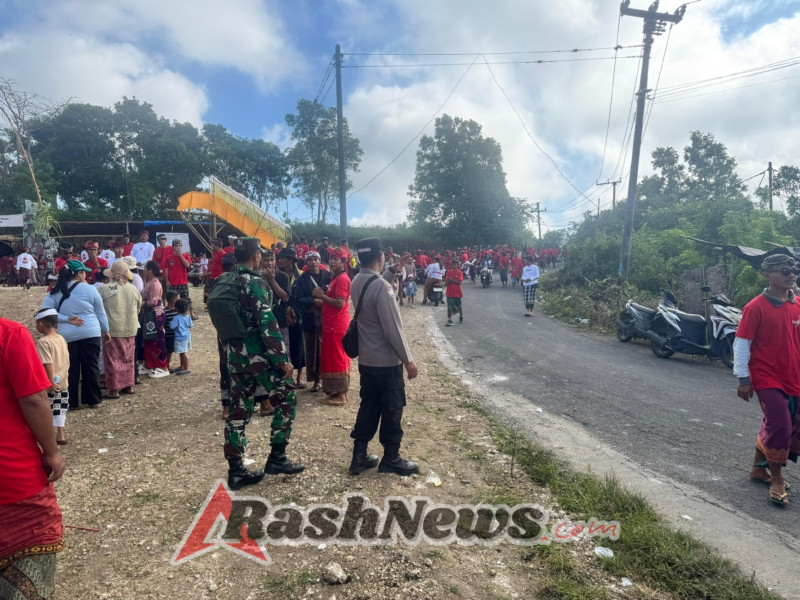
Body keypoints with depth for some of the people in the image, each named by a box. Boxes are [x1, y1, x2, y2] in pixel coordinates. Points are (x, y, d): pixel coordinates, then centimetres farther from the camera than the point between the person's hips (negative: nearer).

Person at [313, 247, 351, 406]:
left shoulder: (342, 279, -16)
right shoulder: (336, 277, 16)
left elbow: (340, 303, -24)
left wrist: (322, 296, -14)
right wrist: (322, 296, 6)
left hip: (337, 324, -10)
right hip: (333, 323, 10)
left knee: (336, 358, -4)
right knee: (337, 357, 14)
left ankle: (341, 395, 3)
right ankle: (338, 391, 22)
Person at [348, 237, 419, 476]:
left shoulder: (356, 283, 4)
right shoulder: (381, 286, -23)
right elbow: (392, 329, -23)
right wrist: (408, 359, -15)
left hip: (365, 358, 8)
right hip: (387, 360, -8)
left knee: (369, 404, 17)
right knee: (392, 407, 7)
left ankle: (359, 455, 23)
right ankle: (391, 458, 21)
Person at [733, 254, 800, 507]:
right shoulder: (756, 307, -13)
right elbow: (741, 343, -11)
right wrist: (743, 378, -12)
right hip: (767, 379, -6)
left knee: (779, 427, 15)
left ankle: (759, 467, 33)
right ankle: (777, 480, 10)